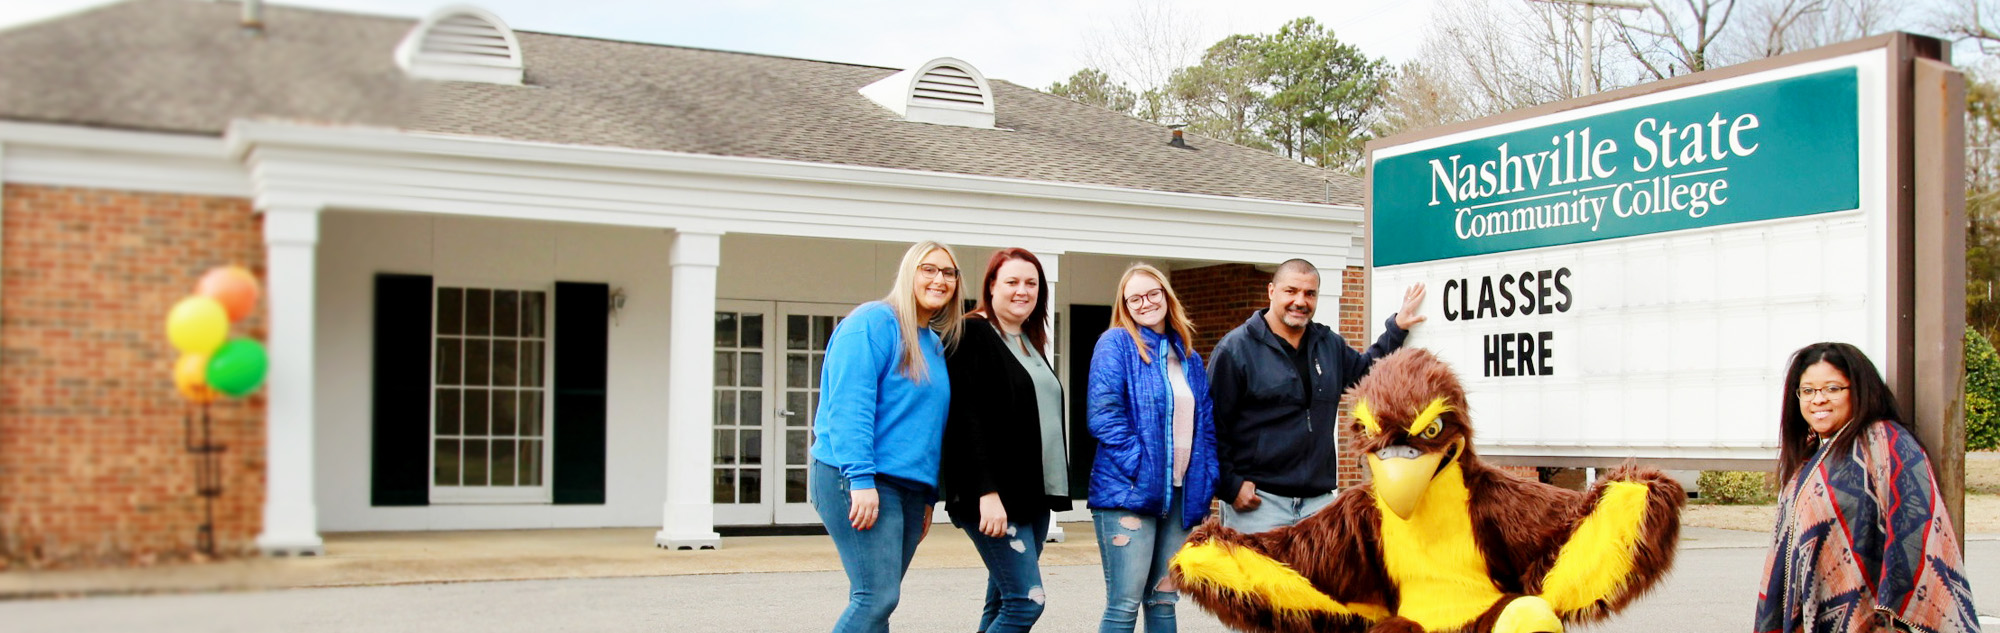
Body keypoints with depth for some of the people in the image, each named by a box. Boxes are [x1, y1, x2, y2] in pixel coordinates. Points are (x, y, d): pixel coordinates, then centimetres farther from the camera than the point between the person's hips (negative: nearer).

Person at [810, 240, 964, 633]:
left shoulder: (935, 344, 19)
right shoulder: (874, 322, -7)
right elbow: (849, 405, -16)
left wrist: (928, 497, 20)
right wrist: (861, 479, -23)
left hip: (909, 486, 8)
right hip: (857, 481, -8)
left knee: (877, 598, 7)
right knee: (877, 596, -15)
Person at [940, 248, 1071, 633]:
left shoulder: (1030, 342, 18)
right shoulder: (973, 335, -7)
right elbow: (967, 419, -16)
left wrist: (1053, 490, 18)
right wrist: (987, 492, -24)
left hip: (1034, 495, 8)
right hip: (995, 499, -8)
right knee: (1027, 600, -13)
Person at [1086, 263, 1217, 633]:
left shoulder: (1188, 356, 17)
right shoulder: (1116, 344, -2)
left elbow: (1206, 423, 19)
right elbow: (1104, 415, -13)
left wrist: (1206, 479, 5)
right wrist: (1139, 469, -18)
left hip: (1181, 493, 6)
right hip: (1129, 492, -6)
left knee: (1163, 602, 11)